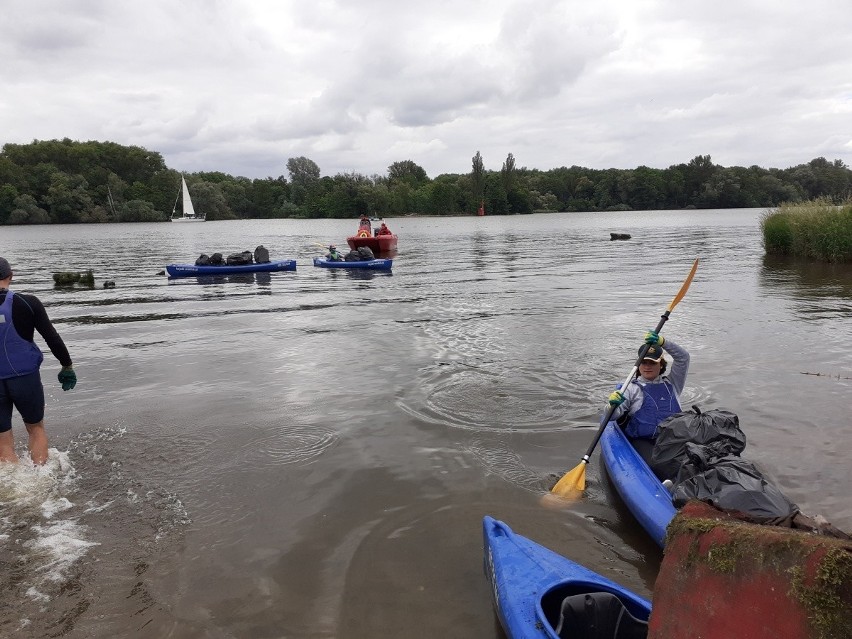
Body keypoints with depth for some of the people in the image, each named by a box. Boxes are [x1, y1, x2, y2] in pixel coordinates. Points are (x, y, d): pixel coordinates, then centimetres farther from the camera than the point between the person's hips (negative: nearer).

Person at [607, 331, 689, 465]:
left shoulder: (671, 384, 19)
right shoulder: (632, 388, 9)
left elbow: (683, 358, 6)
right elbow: (612, 416, -1)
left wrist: (662, 342, -10)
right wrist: (613, 405, -26)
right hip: (642, 442, -3)